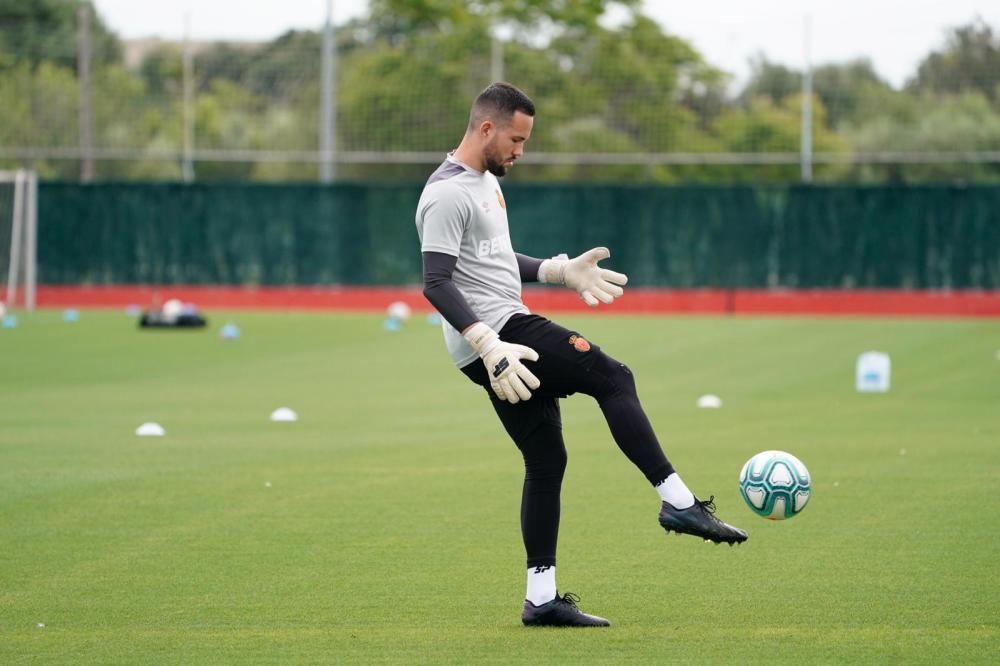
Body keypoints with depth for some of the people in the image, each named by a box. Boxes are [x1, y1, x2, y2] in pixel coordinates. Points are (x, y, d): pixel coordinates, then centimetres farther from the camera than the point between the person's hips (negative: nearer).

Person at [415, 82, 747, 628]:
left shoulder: (486, 183, 19)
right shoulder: (448, 195, -14)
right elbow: (437, 284, -22)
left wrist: (559, 272, 24)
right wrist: (489, 345, -29)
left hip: (506, 331, 10)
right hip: (496, 334, -10)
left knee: (546, 460, 8)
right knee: (613, 379, -15)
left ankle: (541, 599, 9)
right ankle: (677, 502, -15)